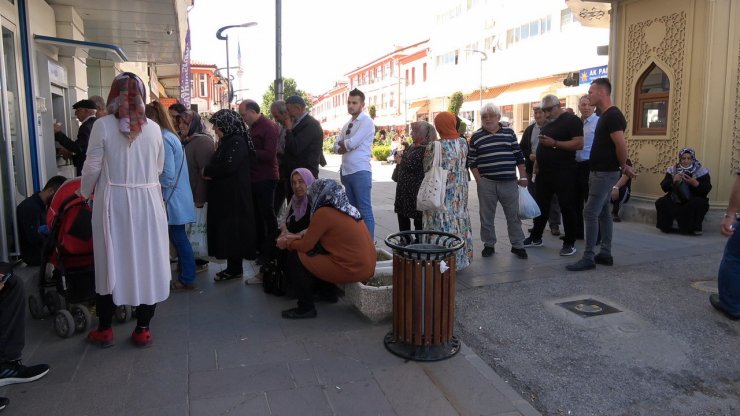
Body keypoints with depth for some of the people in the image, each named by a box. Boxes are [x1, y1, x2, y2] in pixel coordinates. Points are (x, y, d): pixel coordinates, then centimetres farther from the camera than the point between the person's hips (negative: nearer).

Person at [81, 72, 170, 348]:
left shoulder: (103, 125, -7)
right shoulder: (153, 128, 0)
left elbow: (92, 168, -5)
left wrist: (85, 194, 11)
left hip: (113, 202, -1)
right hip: (147, 201, 1)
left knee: (110, 262, 11)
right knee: (146, 262, 9)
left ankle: (104, 330, 23)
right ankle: (142, 329, 17)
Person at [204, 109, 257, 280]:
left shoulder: (237, 142, -13)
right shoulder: (226, 141, 15)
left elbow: (228, 166, -23)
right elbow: (220, 165, 16)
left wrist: (207, 171, -9)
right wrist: (210, 172, -6)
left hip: (234, 195, -9)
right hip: (224, 195, 9)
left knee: (232, 230, -2)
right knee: (225, 230, 11)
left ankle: (235, 268, 7)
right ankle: (232, 267, 19)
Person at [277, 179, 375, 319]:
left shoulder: (324, 213, -14)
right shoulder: (347, 210, 10)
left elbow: (306, 246, -8)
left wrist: (287, 243, 10)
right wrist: (298, 236, 19)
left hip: (352, 270, -9)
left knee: (294, 258, 0)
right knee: (316, 249, 25)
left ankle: (306, 308, 6)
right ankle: (327, 291, 32)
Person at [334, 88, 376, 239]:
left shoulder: (366, 121, -6)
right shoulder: (347, 124, 18)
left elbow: (352, 143, -17)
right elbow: (336, 148, 12)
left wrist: (342, 144, 4)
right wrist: (346, 146, -8)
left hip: (360, 172, -8)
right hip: (346, 172, 8)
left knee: (364, 210, -6)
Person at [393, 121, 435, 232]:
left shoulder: (425, 149, -18)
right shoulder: (413, 146, 13)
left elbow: (411, 166, -25)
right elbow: (406, 157, 25)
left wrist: (400, 161, -5)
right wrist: (401, 155, 2)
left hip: (417, 189, -10)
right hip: (405, 188, 10)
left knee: (418, 219, -1)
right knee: (402, 215, 18)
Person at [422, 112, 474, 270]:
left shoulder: (434, 146, -15)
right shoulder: (463, 142, -2)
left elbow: (427, 169, -4)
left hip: (441, 192, -5)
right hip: (459, 191, 5)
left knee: (442, 223, 0)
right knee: (459, 221, 13)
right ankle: (459, 259, 23)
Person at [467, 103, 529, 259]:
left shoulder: (509, 132, 6)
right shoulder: (476, 136, 3)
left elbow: (519, 156, 8)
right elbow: (472, 161, 4)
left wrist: (523, 177, 5)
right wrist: (479, 180, -4)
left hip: (509, 182, 1)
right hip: (486, 183, 0)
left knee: (514, 215, 7)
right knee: (487, 216, 8)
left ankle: (517, 245, 18)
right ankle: (489, 245, 22)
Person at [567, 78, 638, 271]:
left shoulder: (612, 116, -17)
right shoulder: (605, 115, 15)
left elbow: (621, 145, -23)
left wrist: (623, 167, -9)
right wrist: (623, 166, 13)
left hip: (605, 173, -10)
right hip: (601, 171, 10)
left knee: (590, 213, -9)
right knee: (603, 213, 13)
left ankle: (588, 258, -5)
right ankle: (605, 254, 20)